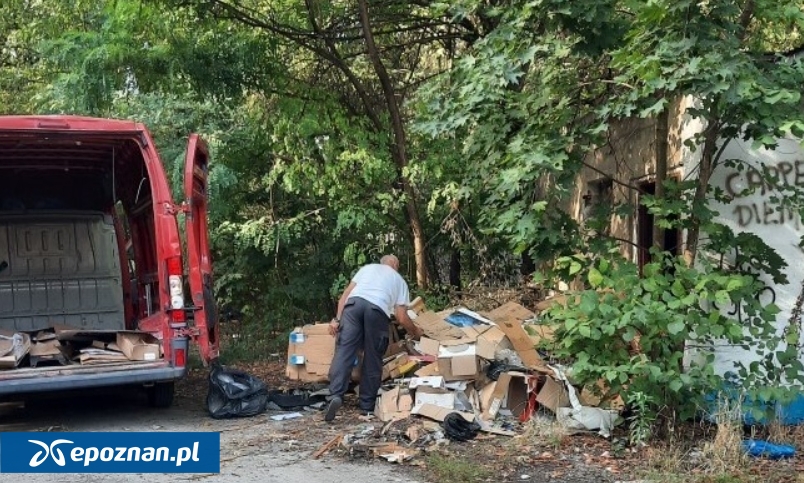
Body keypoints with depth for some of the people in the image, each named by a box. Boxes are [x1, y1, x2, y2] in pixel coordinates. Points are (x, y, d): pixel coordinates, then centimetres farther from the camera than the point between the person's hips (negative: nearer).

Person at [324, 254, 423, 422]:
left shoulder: (368, 267, 34)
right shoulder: (400, 280, 30)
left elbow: (345, 294, 19)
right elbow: (401, 317, 21)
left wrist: (337, 318, 13)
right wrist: (415, 331, 39)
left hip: (354, 303, 1)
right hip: (377, 310, -1)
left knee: (344, 351, -4)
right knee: (373, 358, 10)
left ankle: (336, 395, -21)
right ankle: (367, 405, 13)